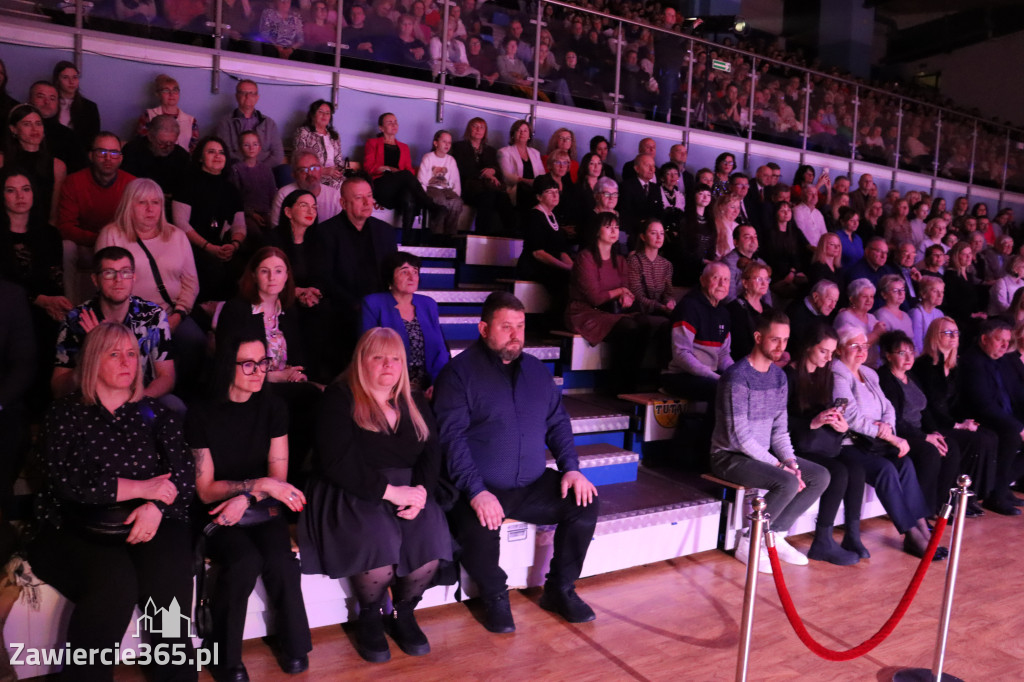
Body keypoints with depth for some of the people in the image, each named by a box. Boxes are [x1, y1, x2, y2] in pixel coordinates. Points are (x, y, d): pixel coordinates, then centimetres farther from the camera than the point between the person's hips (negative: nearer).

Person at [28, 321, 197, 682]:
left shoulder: (155, 413, 15)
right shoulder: (65, 413, 9)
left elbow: (186, 474, 7)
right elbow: (64, 481, -6)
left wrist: (156, 507, -14)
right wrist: (140, 487, -10)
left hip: (149, 525, 2)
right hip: (75, 530, -1)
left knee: (168, 581, -28)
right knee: (115, 582, -31)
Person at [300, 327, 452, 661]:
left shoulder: (414, 401, 14)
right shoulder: (339, 398, -3)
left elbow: (432, 452, 6)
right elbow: (337, 461, -14)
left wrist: (421, 489, -15)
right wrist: (389, 491, -19)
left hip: (406, 490, 4)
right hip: (350, 494, -4)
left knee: (431, 533, -24)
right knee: (377, 540, -32)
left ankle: (403, 612, 5)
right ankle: (369, 617, 1)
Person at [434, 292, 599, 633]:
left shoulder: (536, 370, 13)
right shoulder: (459, 372, -7)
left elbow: (557, 422, 16)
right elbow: (452, 437, -15)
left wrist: (570, 467, -1)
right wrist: (476, 491, -25)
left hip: (532, 486, 6)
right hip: (481, 490, -5)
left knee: (585, 503, -11)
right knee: (477, 530, -32)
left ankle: (560, 589, 10)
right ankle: (495, 597, 1)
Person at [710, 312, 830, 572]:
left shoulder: (779, 376, 7)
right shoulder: (737, 377, -19)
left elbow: (780, 429, 9)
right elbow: (739, 437, -22)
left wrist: (790, 461, -7)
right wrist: (779, 466, -20)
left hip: (762, 453, 9)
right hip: (730, 456, -9)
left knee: (821, 476, -1)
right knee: (788, 483, -29)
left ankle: (776, 534, 6)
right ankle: (748, 543, -10)